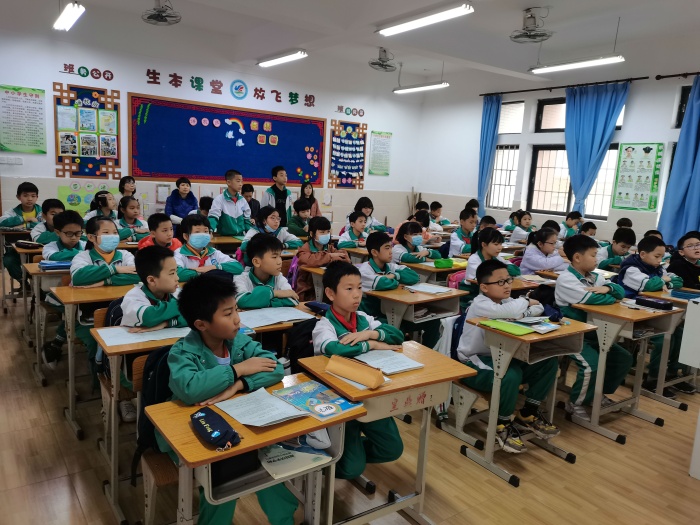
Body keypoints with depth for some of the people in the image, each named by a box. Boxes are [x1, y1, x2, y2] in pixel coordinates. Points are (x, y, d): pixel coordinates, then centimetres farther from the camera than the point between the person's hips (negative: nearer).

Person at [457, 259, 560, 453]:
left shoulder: (506, 302, 5)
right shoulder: (480, 305, -21)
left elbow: (538, 308, 4)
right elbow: (510, 311, -38)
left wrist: (523, 311, -17)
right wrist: (525, 302, -16)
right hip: (475, 364, -8)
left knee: (549, 362, -5)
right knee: (511, 375, -37)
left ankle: (528, 414, 11)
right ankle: (503, 424, -7)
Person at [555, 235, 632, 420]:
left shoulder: (594, 277, 7)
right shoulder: (566, 279, -18)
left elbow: (620, 291, 5)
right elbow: (592, 299, -29)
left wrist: (607, 288, -18)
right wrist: (610, 297, -8)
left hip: (592, 332, 9)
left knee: (623, 358, 6)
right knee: (592, 366, -24)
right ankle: (575, 403, 1)